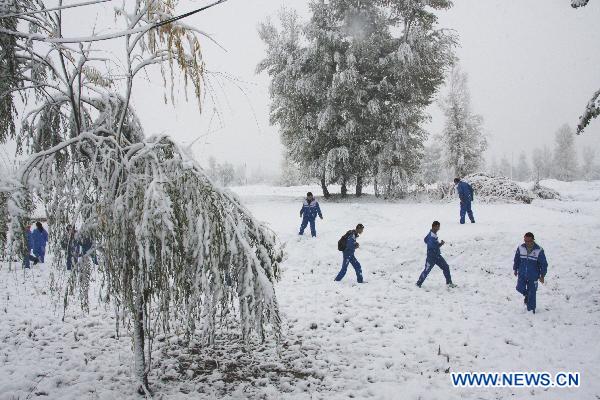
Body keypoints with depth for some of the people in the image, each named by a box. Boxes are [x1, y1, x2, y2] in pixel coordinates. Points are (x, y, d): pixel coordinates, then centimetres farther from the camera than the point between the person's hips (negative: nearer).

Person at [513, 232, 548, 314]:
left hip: (533, 276, -2)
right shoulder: (520, 248, -5)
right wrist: (515, 269, 15)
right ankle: (526, 295, 27)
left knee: (531, 293, 3)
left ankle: (531, 309, 20)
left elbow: (544, 264, -4)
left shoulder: (539, 250, -13)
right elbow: (516, 259, 10)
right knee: (520, 288, -7)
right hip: (522, 274, 2)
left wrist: (542, 275, -3)